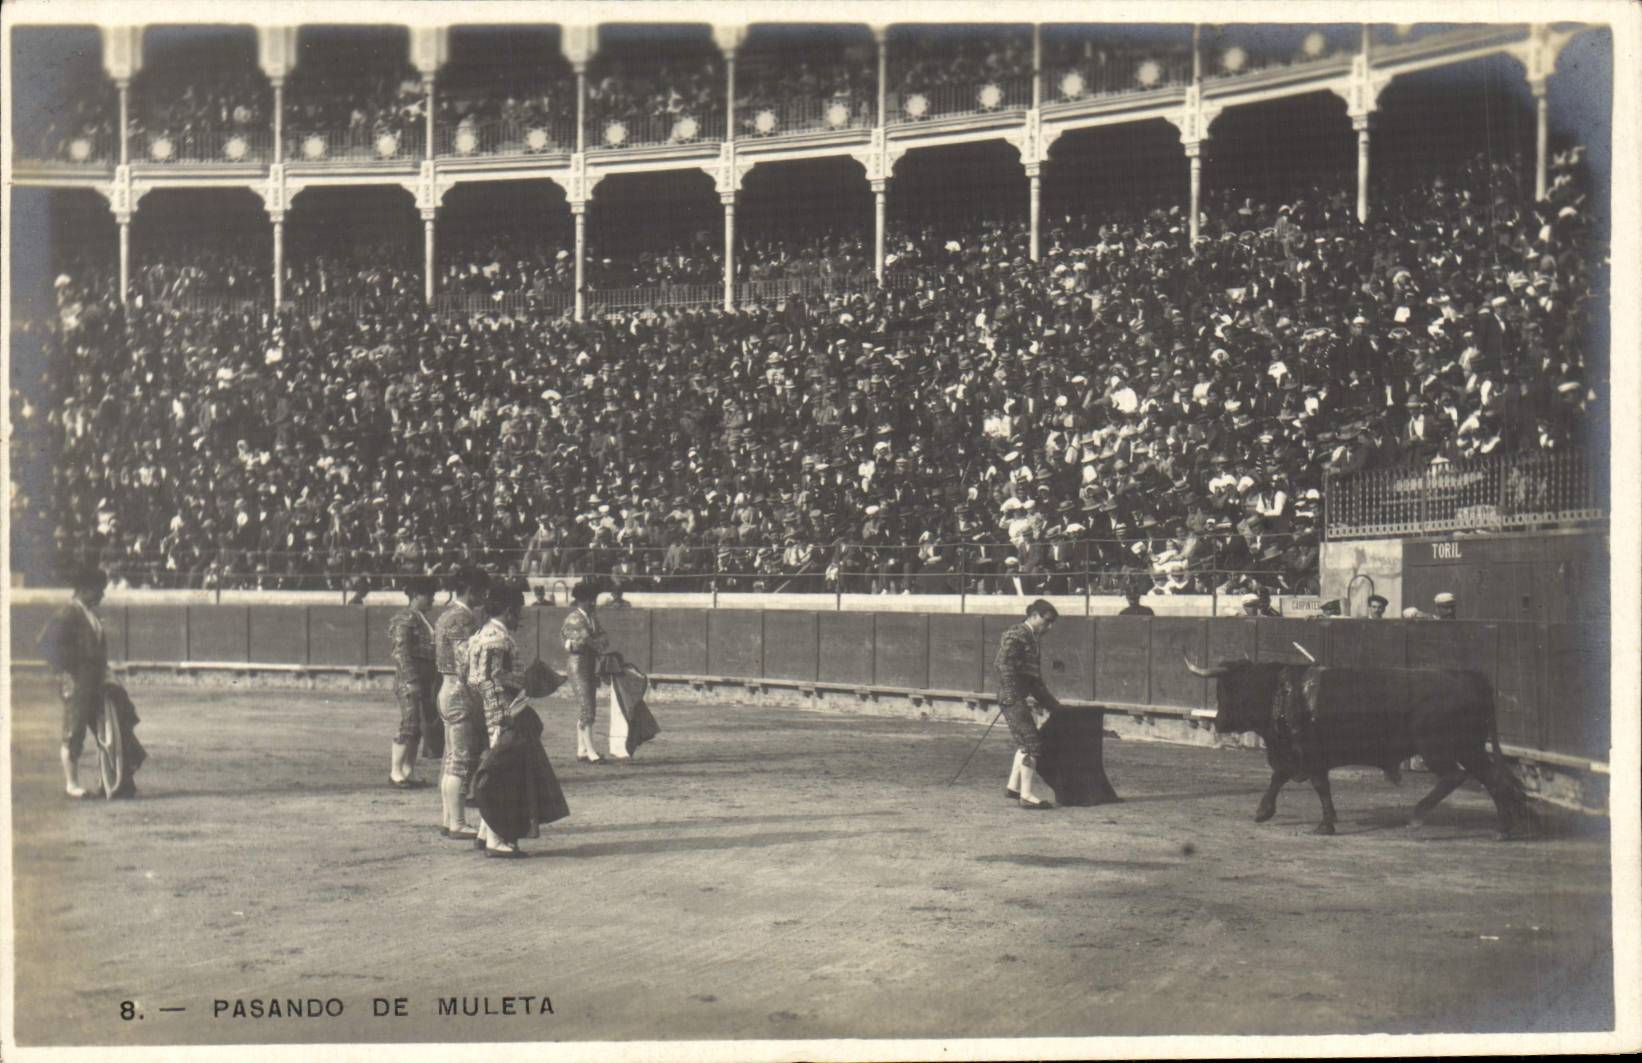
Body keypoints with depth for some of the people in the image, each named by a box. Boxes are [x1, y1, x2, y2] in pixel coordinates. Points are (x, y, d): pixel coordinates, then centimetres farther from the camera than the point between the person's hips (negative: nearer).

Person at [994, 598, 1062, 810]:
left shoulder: (1034, 639, 19)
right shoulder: (1015, 635, -10)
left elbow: (1035, 679, 24)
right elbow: (1005, 666, -20)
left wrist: (1054, 705, 24)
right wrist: (1010, 696, -26)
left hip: (1018, 698, 10)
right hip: (1011, 697, -10)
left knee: (1024, 741, 20)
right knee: (1031, 743, -11)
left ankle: (1013, 786, 34)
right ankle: (1027, 796, -10)